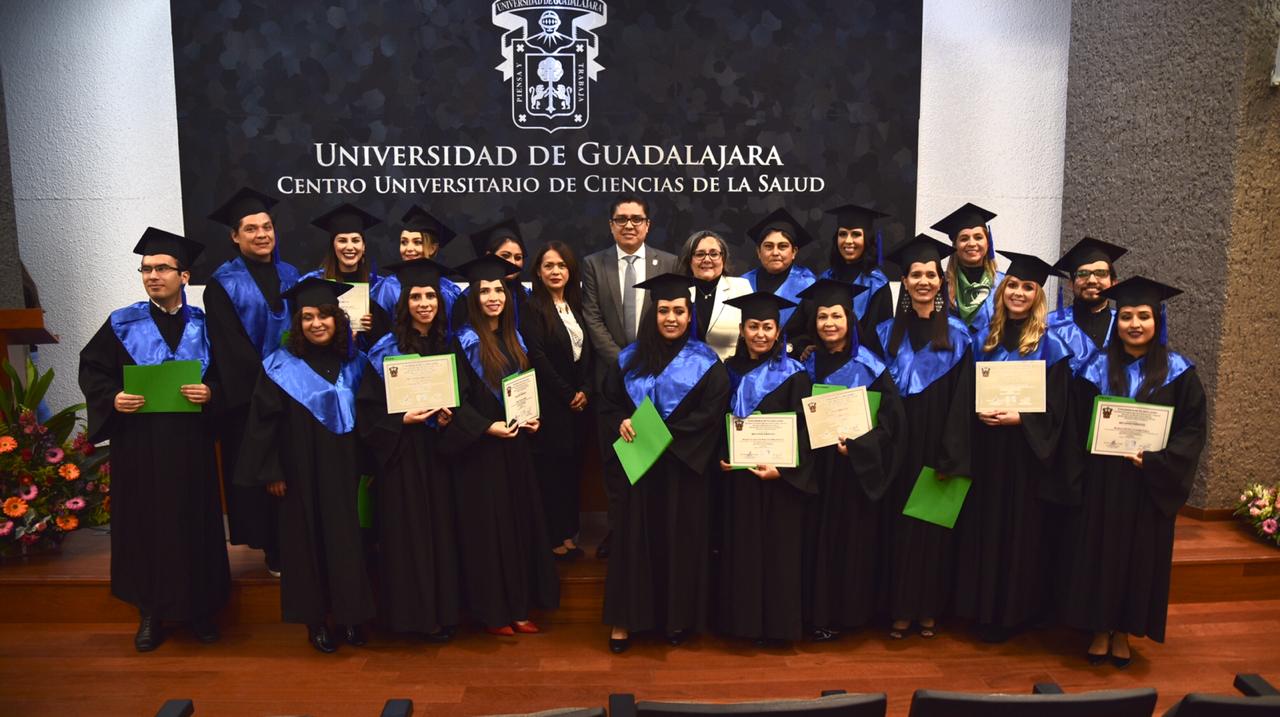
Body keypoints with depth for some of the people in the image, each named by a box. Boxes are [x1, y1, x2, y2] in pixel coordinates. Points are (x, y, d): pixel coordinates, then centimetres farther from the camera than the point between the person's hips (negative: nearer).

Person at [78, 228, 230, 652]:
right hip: (139, 446, 0)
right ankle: (151, 613, 21)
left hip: (191, 446, 0)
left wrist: (210, 392, -17)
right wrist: (113, 398, -14)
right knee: (144, 525, 6)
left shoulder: (203, 326, 4)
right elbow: (91, 369, 4)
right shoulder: (123, 324, 2)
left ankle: (201, 609, 20)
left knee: (195, 524, 6)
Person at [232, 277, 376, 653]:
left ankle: (350, 615, 17)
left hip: (345, 470, 2)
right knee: (308, 539, 5)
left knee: (347, 538, 5)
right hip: (302, 473, -2)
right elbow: (264, 421, -5)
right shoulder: (281, 366, -4)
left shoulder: (354, 362, 4)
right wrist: (271, 472, -9)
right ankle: (315, 620, 17)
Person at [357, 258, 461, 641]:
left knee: (442, 528, 7)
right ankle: (413, 612, 13)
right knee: (408, 530, 1)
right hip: (402, 453, -3)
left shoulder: (448, 345, 6)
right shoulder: (386, 350, -5)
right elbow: (368, 407, -5)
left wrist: (450, 415, -8)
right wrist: (402, 419, -19)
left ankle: (443, 610, 18)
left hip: (439, 451, 4)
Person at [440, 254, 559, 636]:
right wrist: (487, 427, -23)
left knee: (519, 522, 10)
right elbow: (456, 400, -12)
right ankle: (491, 611, 12)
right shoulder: (464, 342, -8)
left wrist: (534, 418, 1)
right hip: (480, 449, -6)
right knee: (487, 527, 0)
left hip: (515, 446, 6)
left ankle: (518, 607, 20)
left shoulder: (514, 339, 11)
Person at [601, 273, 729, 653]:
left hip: (684, 465, -2)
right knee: (634, 537, 5)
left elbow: (710, 415, -10)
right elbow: (609, 403, 10)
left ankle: (678, 616, 22)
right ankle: (625, 618, 15)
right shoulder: (630, 358, 6)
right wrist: (622, 423, -11)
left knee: (681, 539, 6)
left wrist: (663, 434, -17)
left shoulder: (705, 362, -3)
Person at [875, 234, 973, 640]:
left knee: (934, 526, 6)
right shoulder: (888, 333, 5)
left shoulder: (957, 335, 1)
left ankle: (929, 609, 19)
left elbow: (962, 402, -4)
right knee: (897, 523, 4)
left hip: (937, 450, -1)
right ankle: (900, 609, 15)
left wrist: (952, 458, -12)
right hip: (897, 450, 1)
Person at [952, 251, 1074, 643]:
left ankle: (1011, 612, 18)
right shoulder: (984, 338, 8)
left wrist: (1017, 418, -21)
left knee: (1019, 532, 3)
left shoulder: (1050, 345, -5)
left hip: (1026, 454, -4)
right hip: (985, 451, 4)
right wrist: (977, 411, -8)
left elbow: (1055, 410, -7)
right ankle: (981, 607, 23)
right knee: (982, 528, 9)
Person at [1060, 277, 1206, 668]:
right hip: (1101, 484, 0)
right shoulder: (1097, 368, 0)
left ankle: (1124, 631, 24)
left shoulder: (1177, 372, -2)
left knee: (1140, 555, 8)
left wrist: (1155, 460, -17)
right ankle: (1100, 629, 20)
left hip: (1149, 485, 0)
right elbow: (1077, 426, 1)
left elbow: (1193, 429, -3)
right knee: (1099, 552, 6)